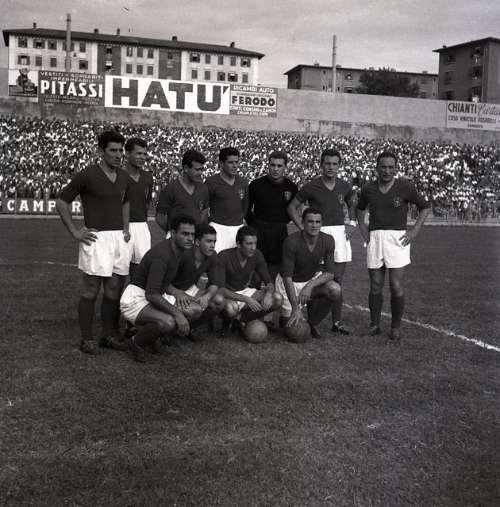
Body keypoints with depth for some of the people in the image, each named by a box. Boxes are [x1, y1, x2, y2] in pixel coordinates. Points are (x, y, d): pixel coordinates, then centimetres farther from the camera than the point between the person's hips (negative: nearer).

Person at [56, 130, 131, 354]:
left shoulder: (124, 178, 10)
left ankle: (109, 335, 22)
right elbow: (61, 202, -3)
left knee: (114, 290, 10)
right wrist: (75, 231, -7)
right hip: (96, 238, -6)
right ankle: (87, 339, 10)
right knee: (91, 290, 0)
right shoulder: (87, 176, -9)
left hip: (119, 238, 6)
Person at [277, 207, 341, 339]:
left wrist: (310, 285, -34)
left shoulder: (328, 241, -16)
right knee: (292, 326, -11)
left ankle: (313, 323, -1)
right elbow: (287, 277, -27)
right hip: (289, 283, -3)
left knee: (335, 290, -26)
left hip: (313, 279, 4)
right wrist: (295, 308, -33)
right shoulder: (291, 242, -28)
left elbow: (330, 273, -15)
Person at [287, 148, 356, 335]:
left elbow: (351, 205, 26)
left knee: (337, 281, 7)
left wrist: (352, 223, 11)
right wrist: (303, 228, -6)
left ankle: (337, 322, 15)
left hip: (340, 232, 4)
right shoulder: (311, 187, -5)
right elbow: (292, 207, 2)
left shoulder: (344, 186, 7)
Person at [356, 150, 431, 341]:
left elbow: (425, 206, 9)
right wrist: (362, 227, 13)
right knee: (375, 286, 5)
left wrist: (415, 229, 0)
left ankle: (396, 326, 11)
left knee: (396, 286, -5)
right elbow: (360, 208, 27)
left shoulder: (405, 187, -2)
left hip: (397, 238, -2)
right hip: (374, 238, 3)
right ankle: (374, 324, 19)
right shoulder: (368, 189, 7)